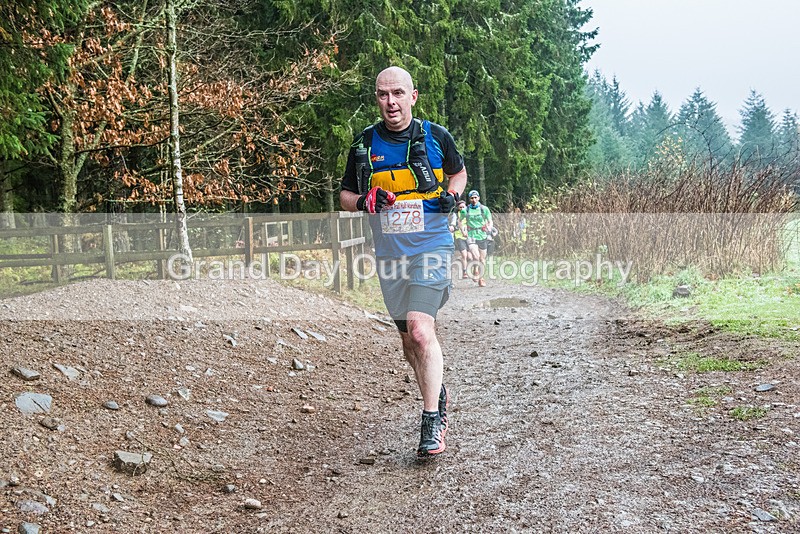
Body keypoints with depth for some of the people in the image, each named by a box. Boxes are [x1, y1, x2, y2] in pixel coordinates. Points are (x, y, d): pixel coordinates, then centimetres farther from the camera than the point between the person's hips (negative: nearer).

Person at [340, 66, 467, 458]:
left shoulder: (436, 137, -1)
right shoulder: (364, 144, 4)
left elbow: (458, 171, 18)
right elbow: (345, 196, 11)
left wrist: (453, 195, -4)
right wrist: (363, 201, -11)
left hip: (431, 248, -4)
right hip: (389, 254, 4)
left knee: (421, 330, -19)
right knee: (409, 339, 13)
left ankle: (431, 422, -10)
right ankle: (437, 395, 37)